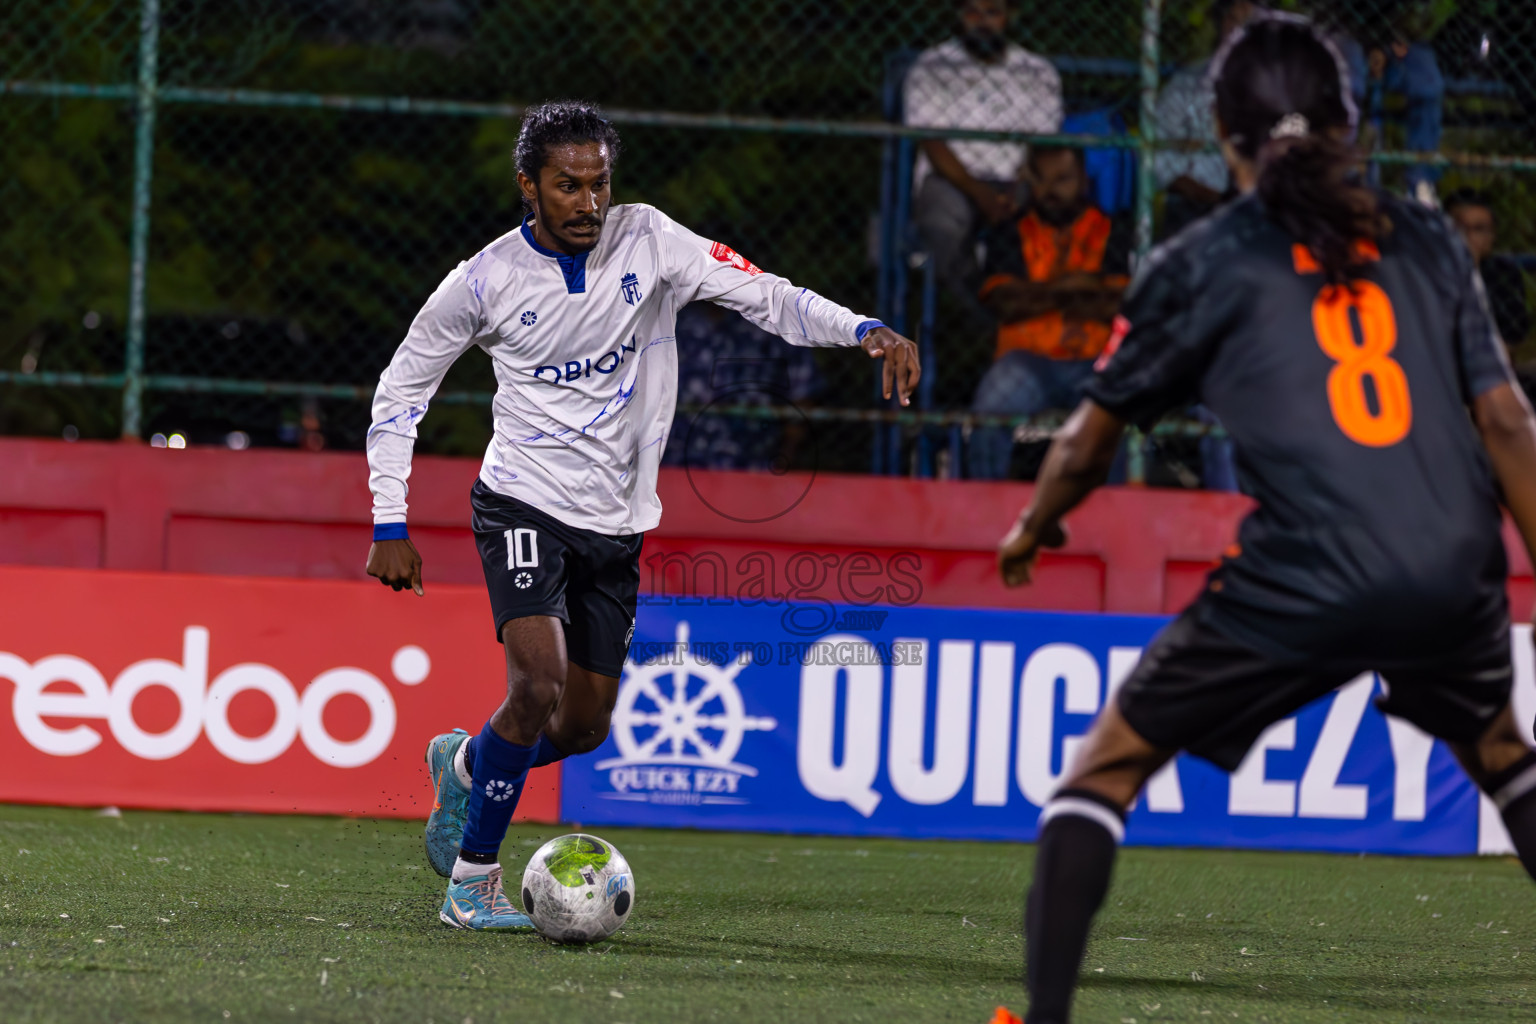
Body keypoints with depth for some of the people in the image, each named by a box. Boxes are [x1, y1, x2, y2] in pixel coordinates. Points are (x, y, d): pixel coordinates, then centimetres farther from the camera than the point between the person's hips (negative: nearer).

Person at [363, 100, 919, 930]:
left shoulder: (647, 241, -4)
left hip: (616, 522, 4)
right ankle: (472, 881, -10)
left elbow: (763, 297, -9)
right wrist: (389, 524, -2)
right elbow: (401, 388, 3)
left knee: (584, 725, 8)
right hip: (523, 505, -4)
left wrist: (864, 331, -27)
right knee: (540, 683, -23)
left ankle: (464, 766, 40)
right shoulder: (487, 280, -8)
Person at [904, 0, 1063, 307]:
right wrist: (978, 193, -16)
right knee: (945, 228, -38)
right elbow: (933, 144, -1)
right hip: (951, 178, -1)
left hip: (1018, 181, 1)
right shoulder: (930, 69, 7)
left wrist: (1017, 190, -16)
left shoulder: (1039, 72, 13)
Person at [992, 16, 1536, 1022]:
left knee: (1108, 763, 12)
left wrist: (1032, 530, 34)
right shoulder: (1425, 239, 13)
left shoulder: (1202, 264, 6)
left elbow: (1089, 443, 15)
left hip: (1303, 583, -3)